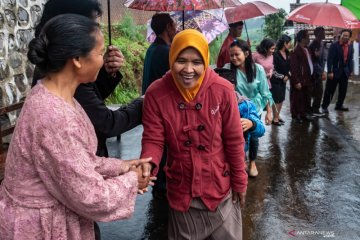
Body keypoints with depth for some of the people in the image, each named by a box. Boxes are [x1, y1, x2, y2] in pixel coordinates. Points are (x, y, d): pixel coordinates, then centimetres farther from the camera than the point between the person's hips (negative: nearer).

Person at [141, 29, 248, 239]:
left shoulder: (223, 90, -16)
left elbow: (234, 140, -8)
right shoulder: (156, 93, -15)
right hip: (181, 188, 1)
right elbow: (153, 140, -11)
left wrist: (239, 181, -1)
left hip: (220, 185, 0)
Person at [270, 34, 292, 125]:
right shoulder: (275, 54, -18)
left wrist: (288, 75, -1)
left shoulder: (287, 53, 4)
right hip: (275, 80, -7)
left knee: (281, 99, 12)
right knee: (276, 100, 1)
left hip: (284, 80, 7)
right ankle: (275, 118, 11)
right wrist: (282, 77, -11)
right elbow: (273, 70, -17)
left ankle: (278, 115, 26)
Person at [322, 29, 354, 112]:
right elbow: (330, 59, -14)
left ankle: (339, 105, 25)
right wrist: (330, 72, -19)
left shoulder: (350, 47, 7)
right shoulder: (334, 45, -10)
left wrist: (351, 71, 7)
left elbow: (350, 59, 12)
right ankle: (324, 106, 8)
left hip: (345, 72, 6)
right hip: (335, 71, -6)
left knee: (343, 90, 11)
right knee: (330, 90, 0)